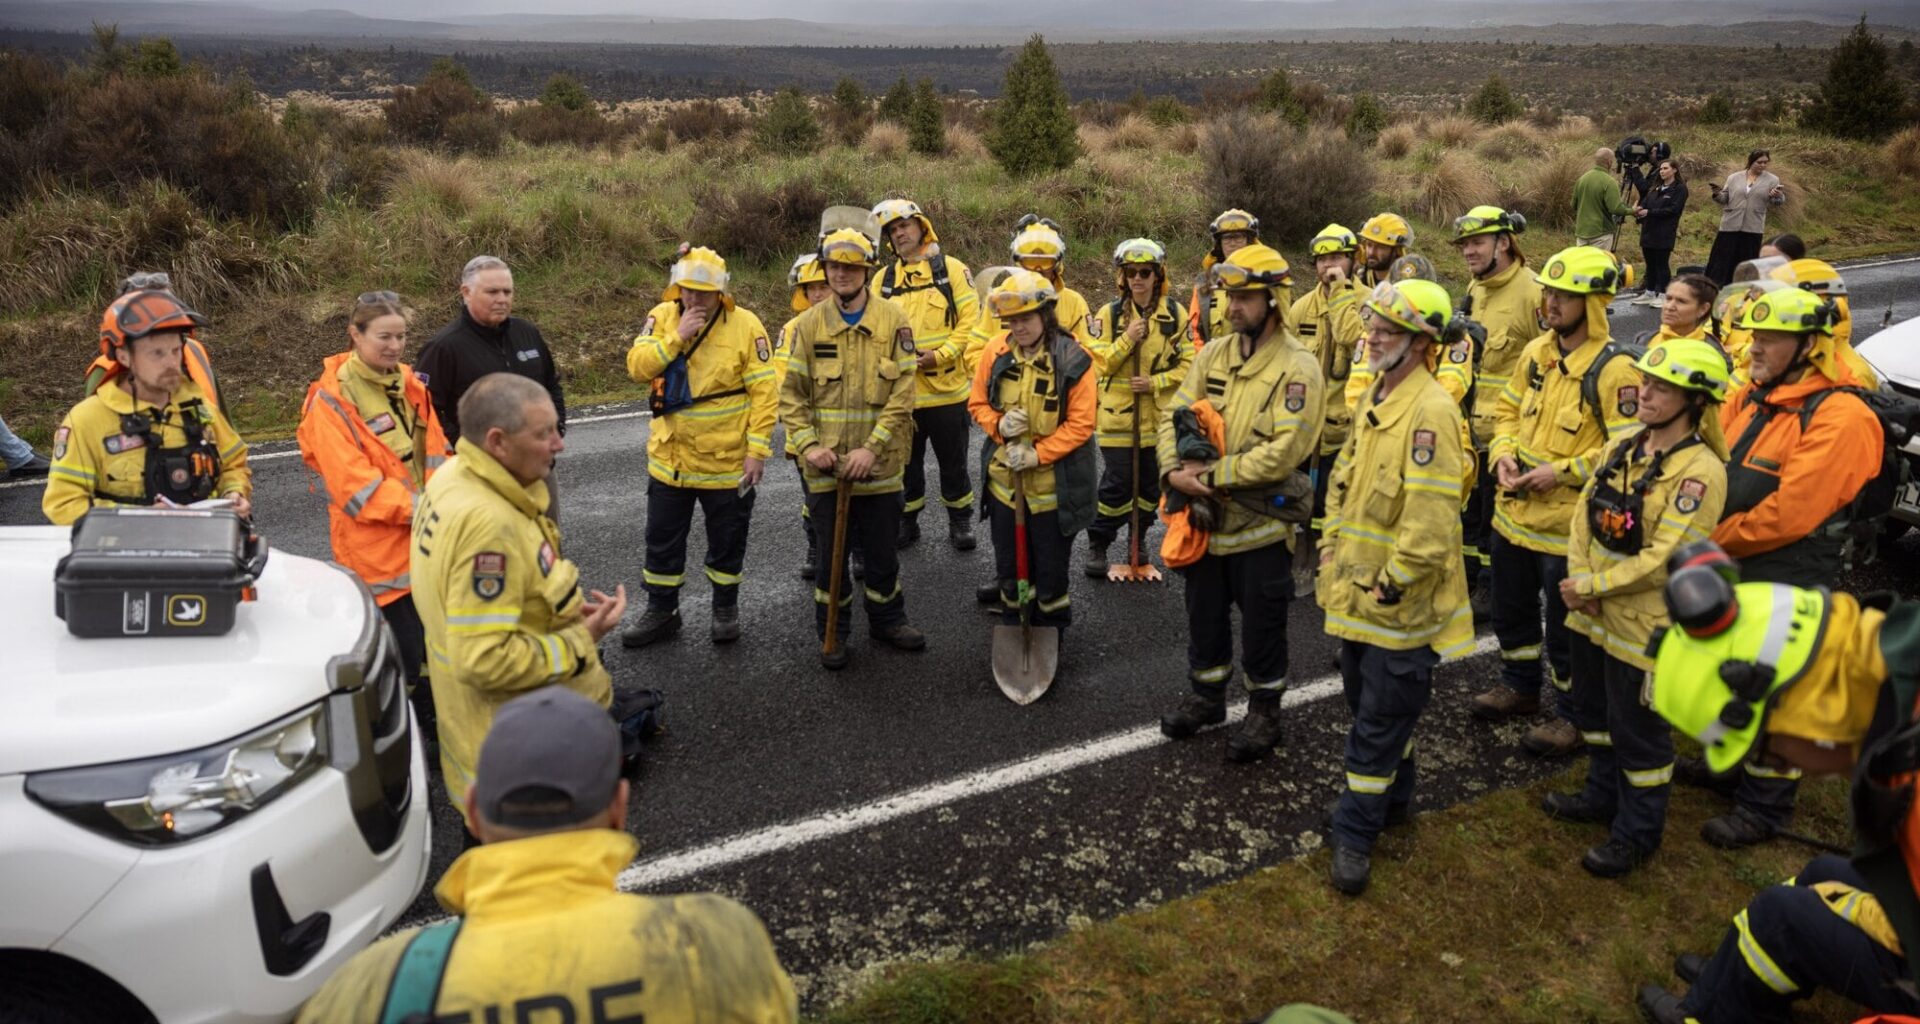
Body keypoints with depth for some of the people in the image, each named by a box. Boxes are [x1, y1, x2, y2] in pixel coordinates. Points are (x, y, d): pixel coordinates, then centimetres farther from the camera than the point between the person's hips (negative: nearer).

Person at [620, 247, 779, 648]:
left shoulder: (745, 325, -12)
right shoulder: (662, 317, -1)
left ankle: (725, 609, 33)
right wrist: (677, 336, -23)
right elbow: (637, 366, -11)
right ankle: (661, 612, 31)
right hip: (669, 457, 4)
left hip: (727, 460, -3)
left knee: (727, 540, 13)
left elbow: (765, 392, -13)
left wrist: (757, 450, -16)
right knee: (662, 539, 15)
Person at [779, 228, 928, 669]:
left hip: (879, 464, -1)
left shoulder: (893, 319, -4)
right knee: (829, 553, 11)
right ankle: (832, 633, 27)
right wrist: (808, 445, -12)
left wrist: (872, 447, -16)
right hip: (826, 466, 1)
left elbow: (903, 393, -9)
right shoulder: (810, 324, 0)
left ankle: (887, 621, 34)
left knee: (882, 550, 13)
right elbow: (791, 393, 2)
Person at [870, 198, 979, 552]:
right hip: (900, 389, 3)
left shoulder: (952, 269, -2)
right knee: (905, 460, 13)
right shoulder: (883, 278, 7)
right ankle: (906, 522, 27)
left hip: (946, 387, -2)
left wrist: (940, 355, -17)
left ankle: (960, 522, 23)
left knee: (953, 461, 9)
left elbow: (970, 321, -8)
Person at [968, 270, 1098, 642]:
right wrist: (999, 425, -14)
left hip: (1053, 483, -4)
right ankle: (1014, 628, 36)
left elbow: (1081, 424, -13)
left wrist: (1038, 454, -20)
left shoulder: (1073, 360, -14)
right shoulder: (995, 353, -3)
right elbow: (977, 403, 7)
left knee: (1051, 566, 9)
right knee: (1008, 565, 17)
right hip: (1004, 480, 4)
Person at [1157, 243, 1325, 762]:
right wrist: (1174, 470, -17)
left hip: (1260, 522, -5)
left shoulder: (1297, 367, -15)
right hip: (1205, 515, 6)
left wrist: (1216, 475, -23)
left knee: (1262, 624, 9)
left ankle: (1264, 713, 28)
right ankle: (1206, 696, 40)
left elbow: (1285, 451, -23)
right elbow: (1175, 415, 2)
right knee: (1204, 615, 20)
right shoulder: (1212, 354, 4)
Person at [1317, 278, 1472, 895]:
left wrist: (1392, 584, -18)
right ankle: (1393, 798, 41)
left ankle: (1356, 831, 16)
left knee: (1379, 718, 3)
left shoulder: (1430, 411, -21)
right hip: (1355, 590, 9)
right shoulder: (1376, 396, 9)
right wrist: (1331, 545, 12)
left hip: (1399, 602, -9)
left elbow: (1430, 519, -25)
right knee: (1368, 700, 22)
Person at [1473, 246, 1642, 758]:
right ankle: (1519, 684, 44)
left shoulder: (1614, 370, -18)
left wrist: (1561, 472, -23)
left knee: (1566, 624, 6)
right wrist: (1503, 453, -3)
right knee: (1511, 607, 22)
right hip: (1514, 511, 7)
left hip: (1567, 522, -7)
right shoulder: (1536, 352, 5)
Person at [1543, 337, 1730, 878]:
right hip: (1591, 613, 8)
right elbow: (1584, 515, 5)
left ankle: (1638, 830, 27)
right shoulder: (1624, 447, 3)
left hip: (1643, 624, -7)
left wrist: (1588, 586, -17)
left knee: (1638, 731, 8)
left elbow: (1665, 560, -24)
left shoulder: (1700, 471, -20)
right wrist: (1577, 578, -11)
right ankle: (1603, 795, 45)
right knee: (1593, 710, 23)